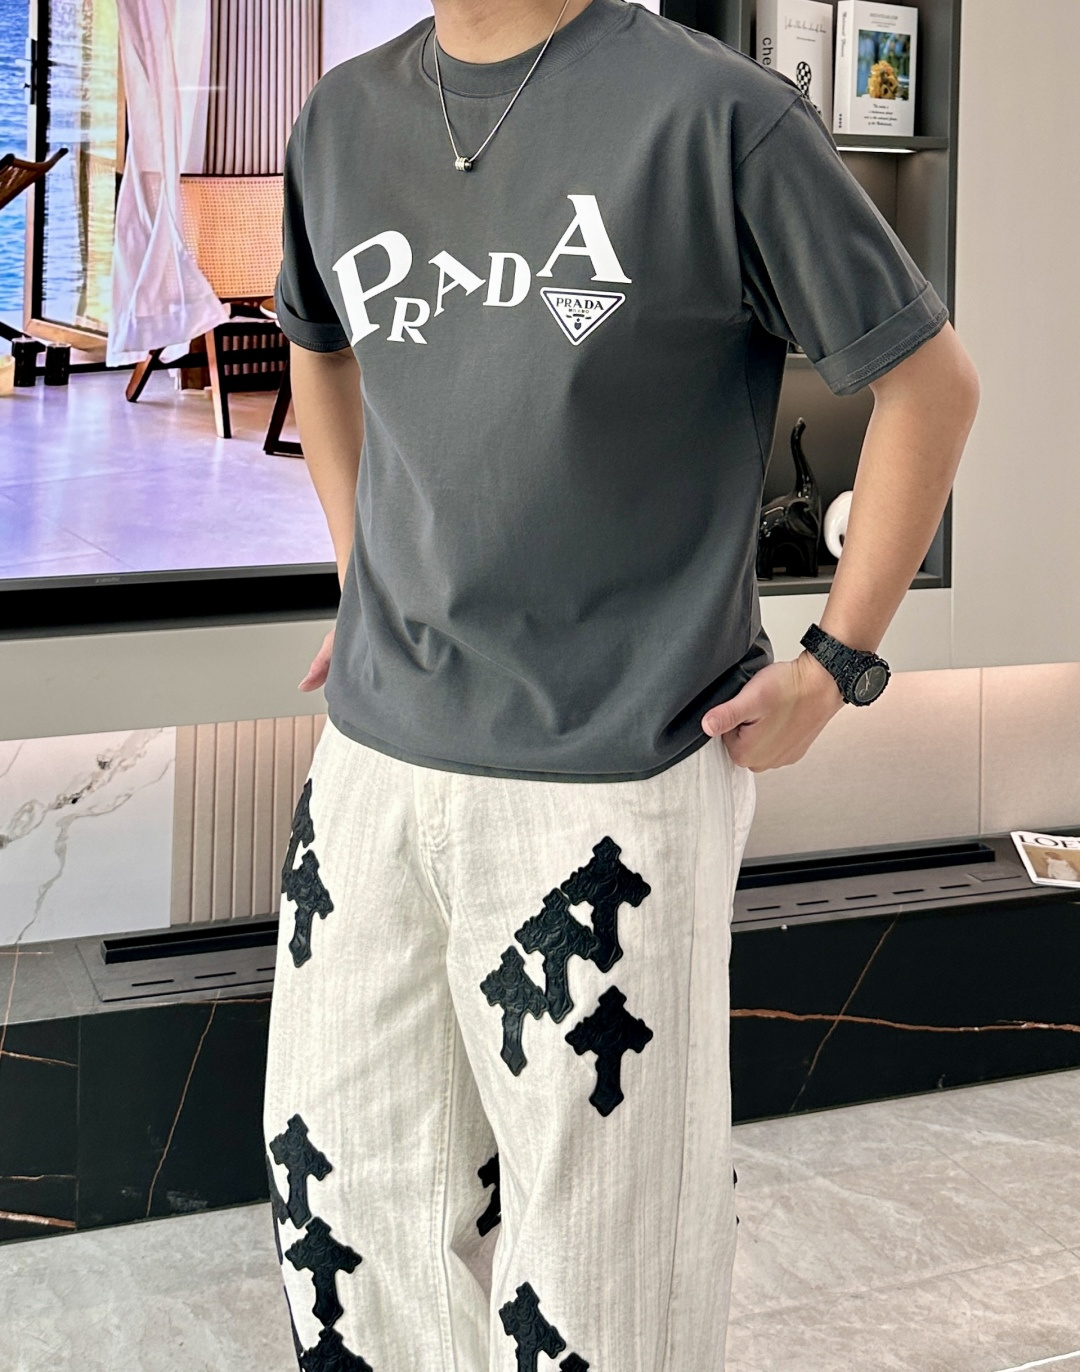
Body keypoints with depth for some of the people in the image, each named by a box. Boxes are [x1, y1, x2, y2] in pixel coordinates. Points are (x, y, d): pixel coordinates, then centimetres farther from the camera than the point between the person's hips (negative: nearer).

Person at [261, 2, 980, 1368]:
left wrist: (833, 666, -6)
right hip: (371, 755, 6)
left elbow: (930, 380, -4)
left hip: (614, 780, -5)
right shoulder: (343, 118, 8)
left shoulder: (712, 113, -10)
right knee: (339, 1183, 15)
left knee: (599, 1257, 5)